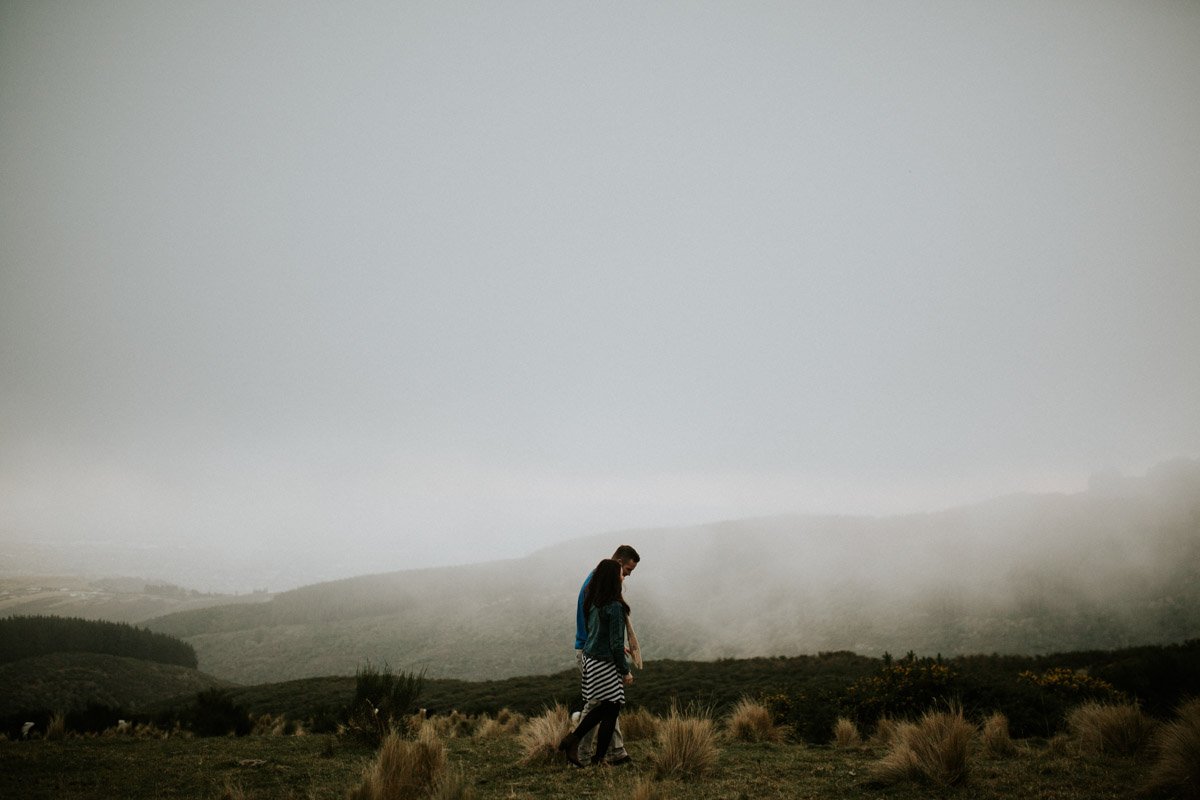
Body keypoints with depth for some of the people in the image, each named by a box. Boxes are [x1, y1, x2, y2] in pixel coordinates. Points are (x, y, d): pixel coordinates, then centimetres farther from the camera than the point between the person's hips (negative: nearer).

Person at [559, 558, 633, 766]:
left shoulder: (592, 601, 3)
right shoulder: (614, 607, -21)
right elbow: (616, 643, -18)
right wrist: (625, 671, -8)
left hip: (589, 657, 8)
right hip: (604, 663, -8)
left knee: (603, 707, 19)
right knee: (611, 710, 6)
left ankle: (572, 738, 14)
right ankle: (598, 758, 15)